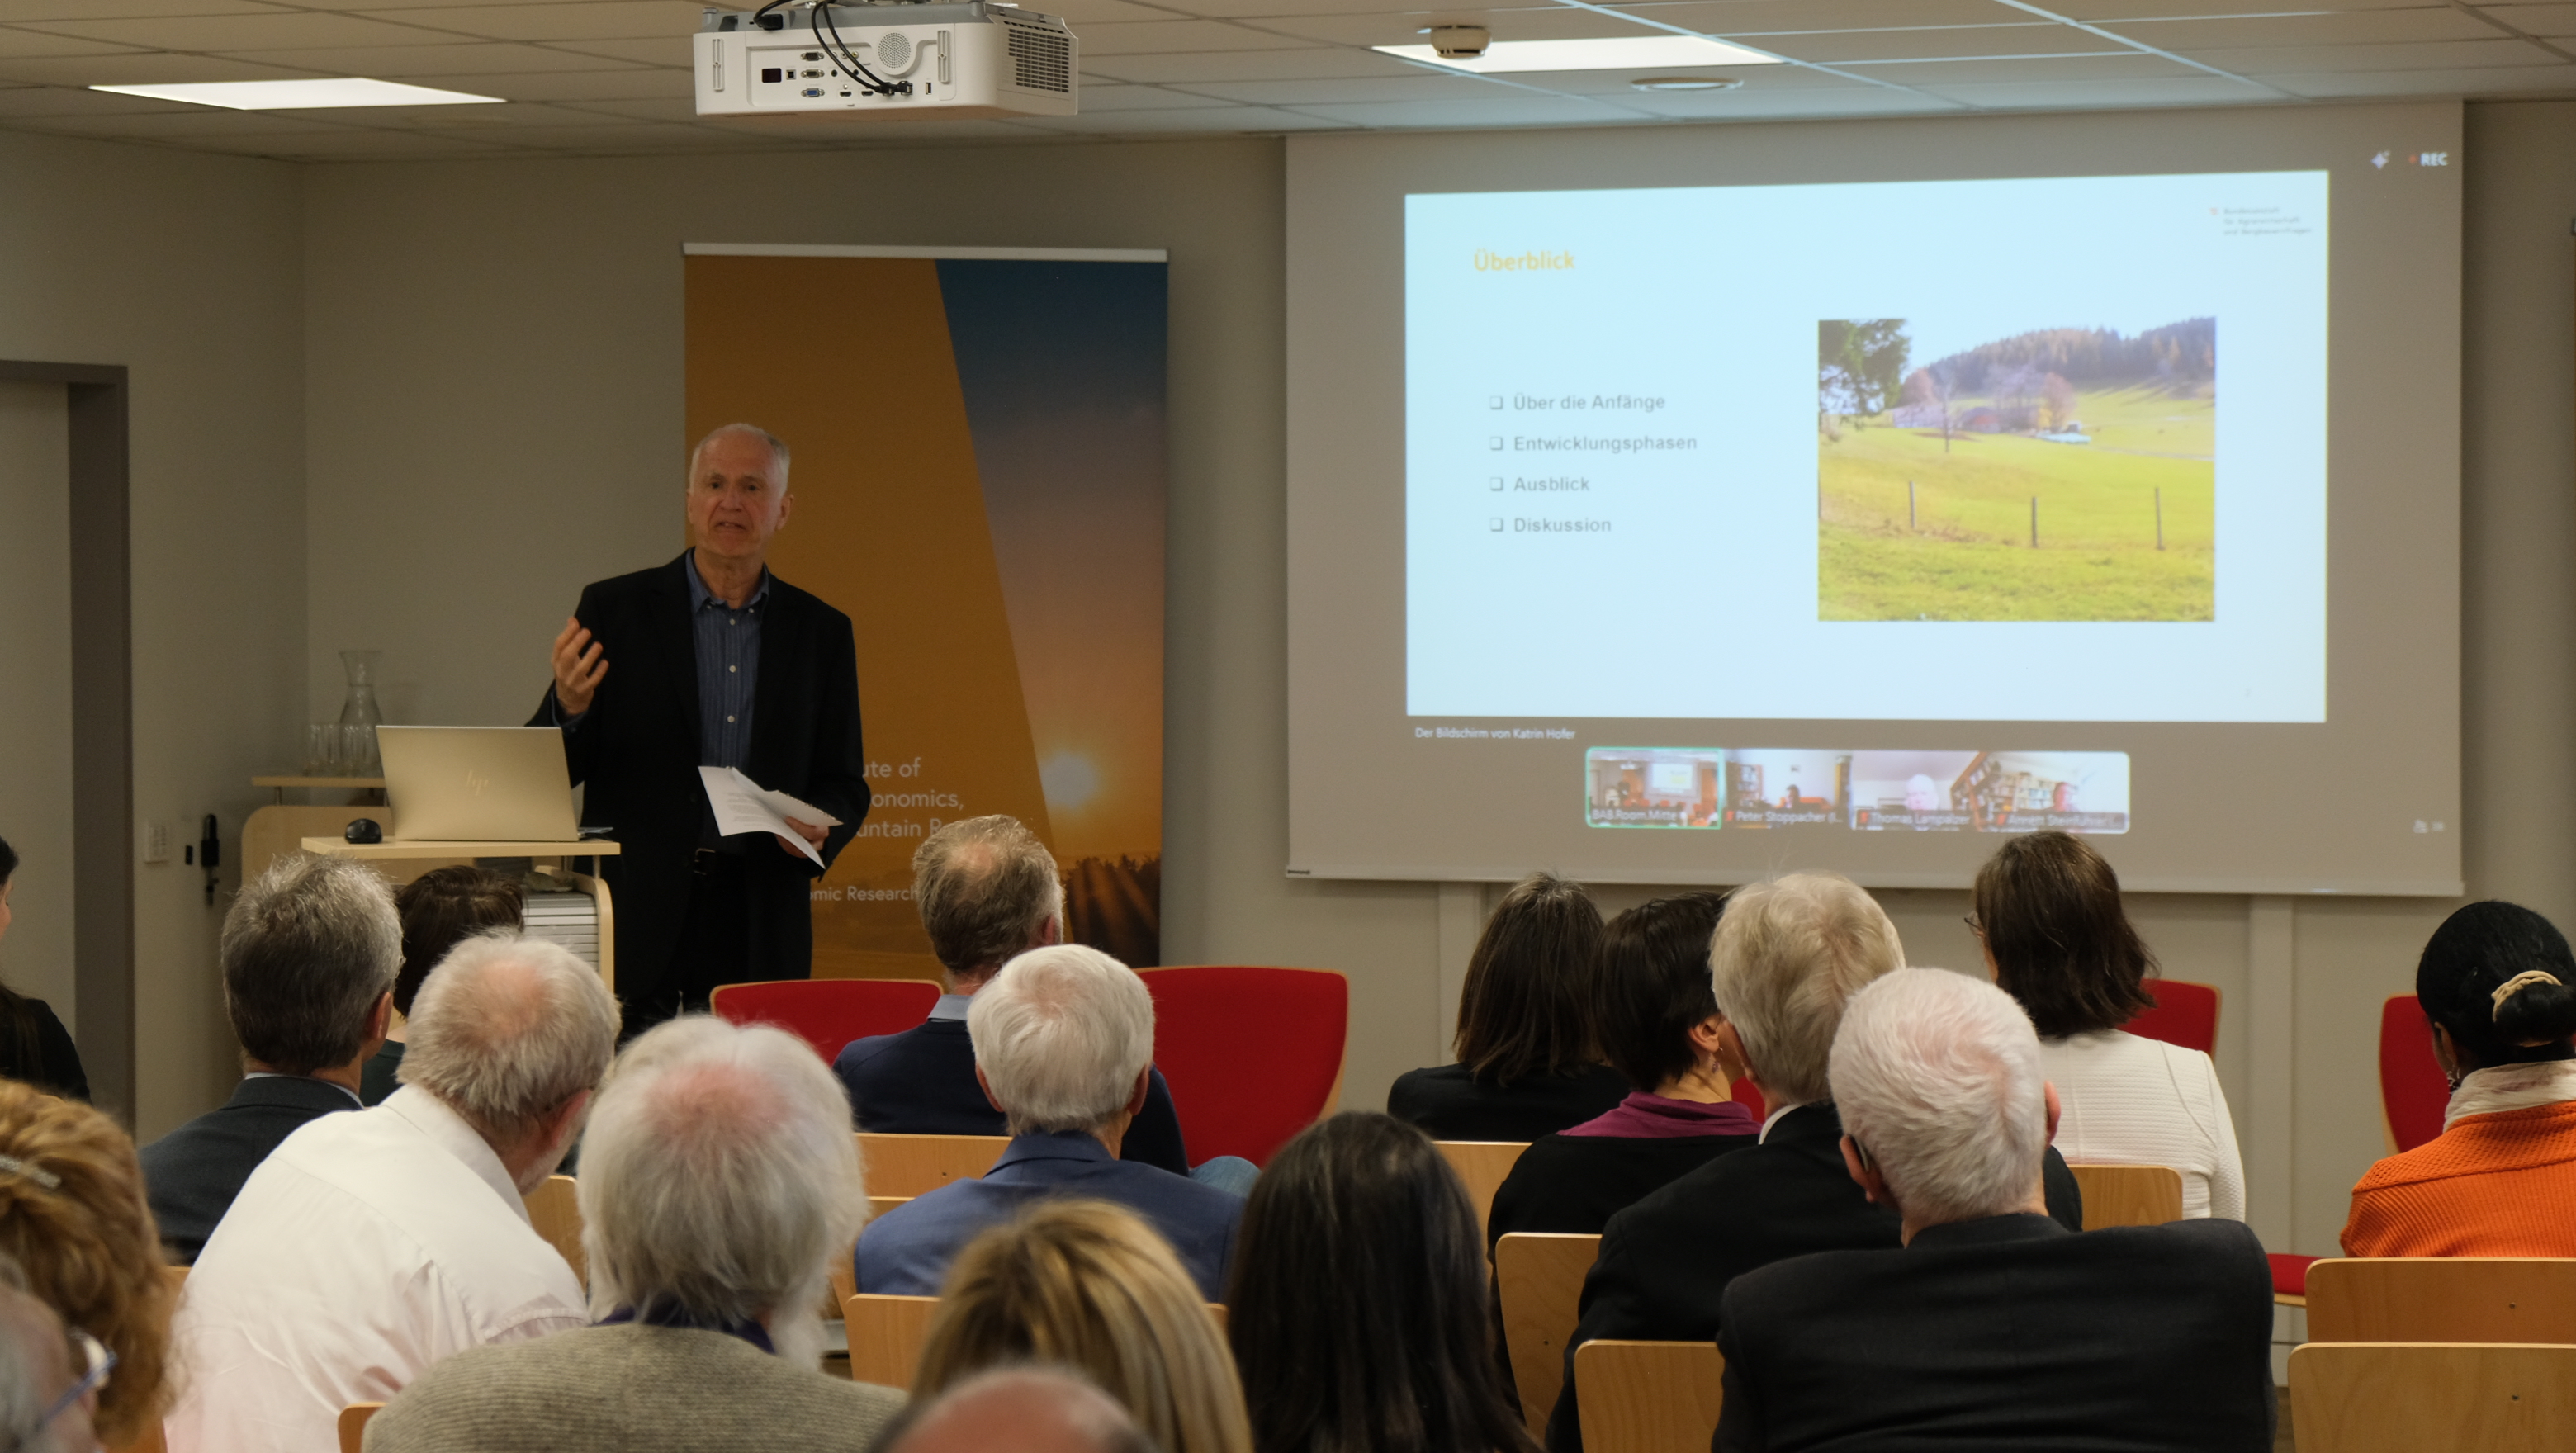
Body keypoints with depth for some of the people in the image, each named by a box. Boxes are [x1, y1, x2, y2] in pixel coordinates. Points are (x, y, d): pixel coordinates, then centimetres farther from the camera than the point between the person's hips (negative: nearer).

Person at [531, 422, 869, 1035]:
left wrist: (817, 830, -6)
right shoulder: (614, 610, 5)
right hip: (639, 914, -1)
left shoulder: (821, 632, 11)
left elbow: (845, 784, 16)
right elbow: (549, 771, 5)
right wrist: (570, 708, -17)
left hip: (759, 920, 2)